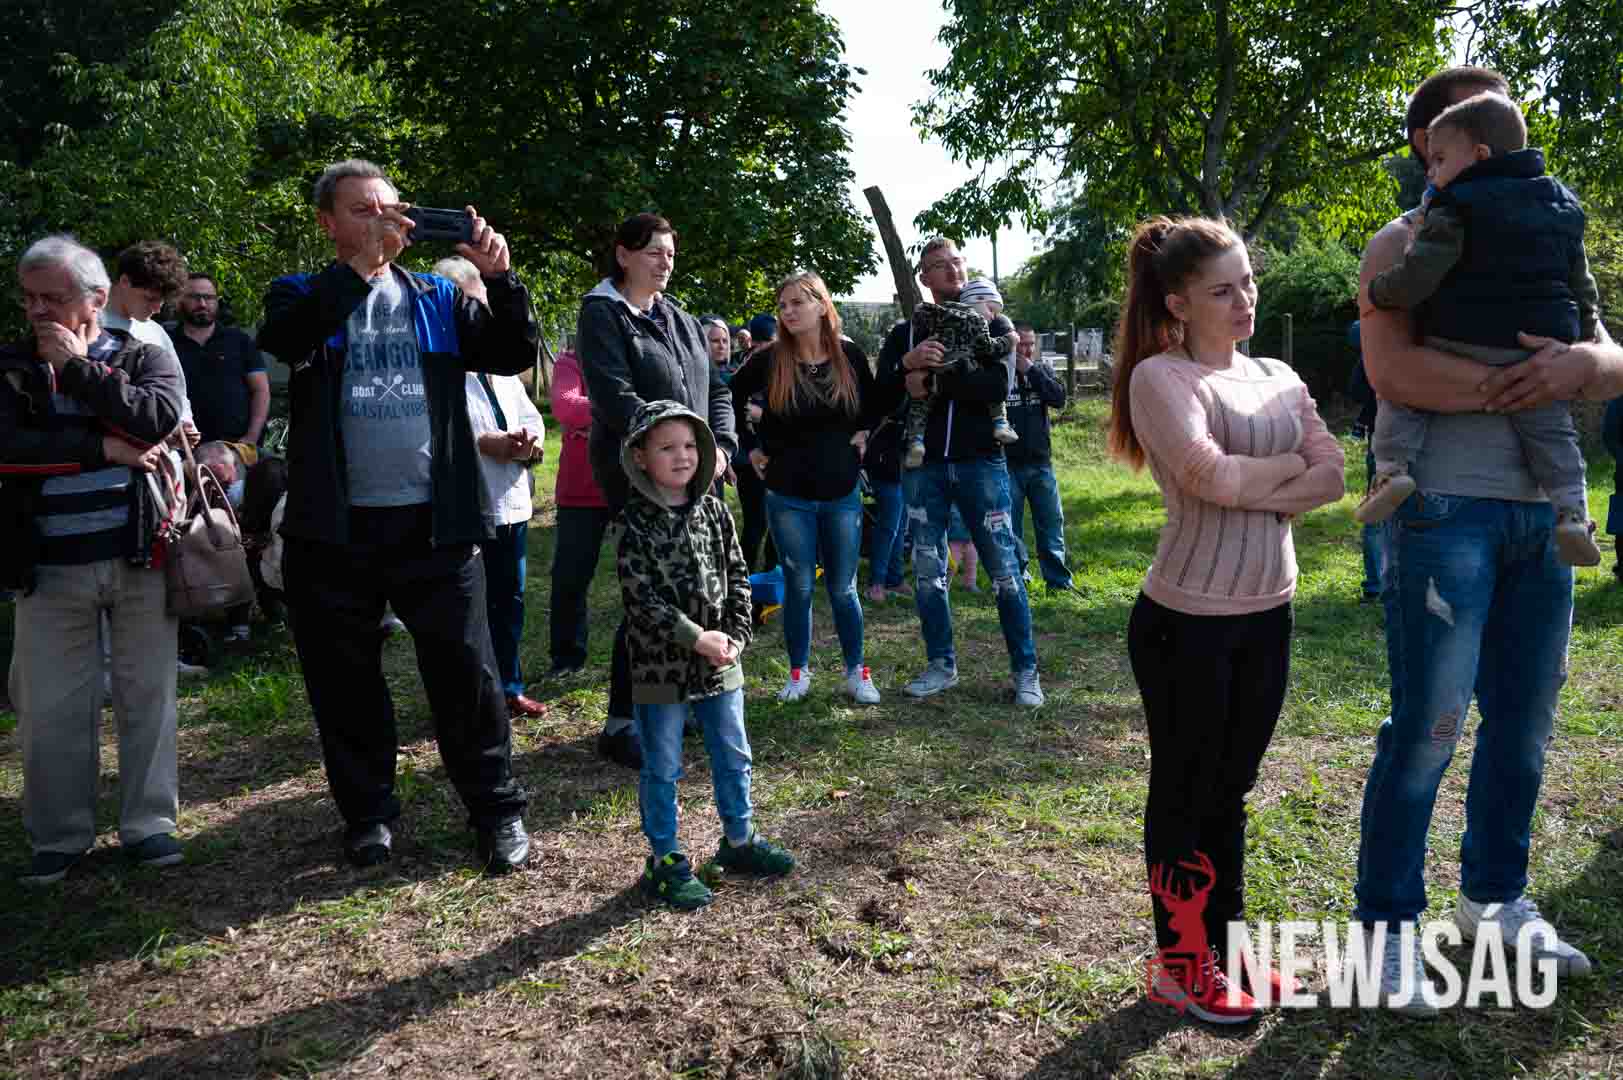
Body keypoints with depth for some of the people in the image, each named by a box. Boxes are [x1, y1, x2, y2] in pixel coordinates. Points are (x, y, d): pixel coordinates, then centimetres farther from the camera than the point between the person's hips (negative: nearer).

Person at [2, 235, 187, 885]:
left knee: (147, 693, 6)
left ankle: (147, 823, 20)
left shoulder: (144, 356, 3)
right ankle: (59, 836, 22)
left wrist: (78, 365, -12)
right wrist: (102, 448, -16)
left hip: (140, 557, -1)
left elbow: (160, 419, -18)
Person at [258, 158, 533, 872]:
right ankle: (368, 813, 28)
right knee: (345, 682, 11)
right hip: (334, 529, 0)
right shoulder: (304, 296, 7)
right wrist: (361, 263, -23)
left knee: (467, 674, 2)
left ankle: (498, 810, 17)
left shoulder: (438, 298, 11)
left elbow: (512, 356, 0)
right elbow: (283, 340, -17)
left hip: (433, 524, 0)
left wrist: (499, 277, -15)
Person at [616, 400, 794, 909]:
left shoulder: (713, 511, 3)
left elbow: (738, 577, 7)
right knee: (662, 768, 8)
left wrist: (736, 635, -5)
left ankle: (739, 838, 37)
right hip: (661, 666, -5)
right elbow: (642, 600, -18)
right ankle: (664, 860, 23)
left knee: (733, 756, 18)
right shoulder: (636, 524, -13)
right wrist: (696, 638, -20)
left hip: (719, 661, 5)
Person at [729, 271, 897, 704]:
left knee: (843, 588, 8)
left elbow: (879, 401, 15)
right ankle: (799, 672, 21)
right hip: (788, 496, -1)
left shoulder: (850, 355, -2)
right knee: (799, 587, 6)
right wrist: (750, 448, 3)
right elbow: (726, 401, 5)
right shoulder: (770, 360, -7)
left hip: (842, 493, 1)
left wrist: (863, 432, 2)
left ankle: (856, 672, 20)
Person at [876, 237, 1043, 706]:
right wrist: (908, 364, -18)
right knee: (927, 573, 8)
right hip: (924, 466, 2)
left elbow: (998, 386, -12)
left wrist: (933, 382, -15)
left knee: (1004, 570, 0)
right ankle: (942, 665, 21)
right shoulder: (904, 332, 11)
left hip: (980, 462, -2)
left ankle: (1025, 669, 11)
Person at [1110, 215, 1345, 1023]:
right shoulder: (1159, 376, -10)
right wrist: (1287, 464, -7)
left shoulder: (1277, 378, 10)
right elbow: (1210, 476, -25)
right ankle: (1180, 964, 21)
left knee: (1230, 788, 17)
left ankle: (1227, 941, 33)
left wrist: (1251, 492, -15)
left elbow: (1332, 477, 0)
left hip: (1267, 615, 6)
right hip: (1186, 621, -6)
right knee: (1185, 792, 6)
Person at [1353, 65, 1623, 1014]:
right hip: (1445, 510, -6)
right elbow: (1394, 371, -15)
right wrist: (1516, 383, -13)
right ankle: (1387, 928, 8)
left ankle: (1495, 897, 29)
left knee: (1525, 724, 12)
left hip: (1542, 513, 6)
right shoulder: (1405, 243, 1)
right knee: (1430, 728, -5)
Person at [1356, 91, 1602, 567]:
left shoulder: (1455, 210, -7)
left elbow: (1418, 274, -16)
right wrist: (1585, 339, 30)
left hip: (1462, 344, -5)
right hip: (1539, 353, 5)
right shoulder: (1563, 207, 17)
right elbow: (1581, 286, 21)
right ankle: (1571, 512, 6)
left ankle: (1393, 468, -9)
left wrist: (1378, 291, 1)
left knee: (1399, 390, 11)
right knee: (1550, 425, 17)